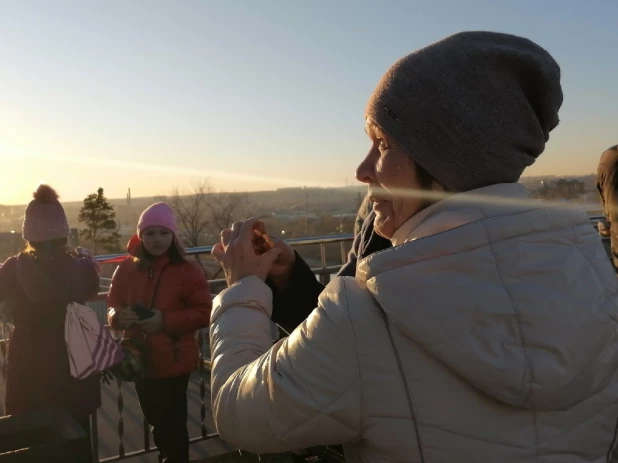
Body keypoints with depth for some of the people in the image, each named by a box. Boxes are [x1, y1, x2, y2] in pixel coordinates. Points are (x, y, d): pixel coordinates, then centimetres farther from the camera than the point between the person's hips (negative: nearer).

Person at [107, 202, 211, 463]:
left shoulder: (188, 270, -11)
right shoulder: (127, 268, 1)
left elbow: (204, 313, -13)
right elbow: (112, 306, 8)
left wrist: (166, 321, -23)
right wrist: (119, 316, -15)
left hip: (174, 362, -5)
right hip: (140, 360, 5)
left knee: (172, 424, 6)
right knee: (157, 421, 23)